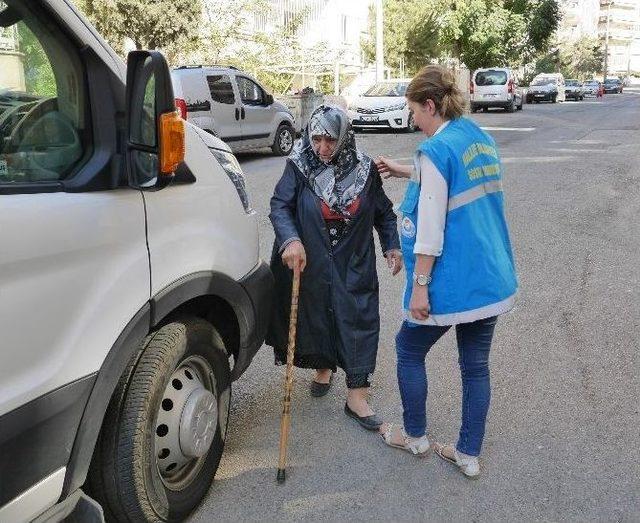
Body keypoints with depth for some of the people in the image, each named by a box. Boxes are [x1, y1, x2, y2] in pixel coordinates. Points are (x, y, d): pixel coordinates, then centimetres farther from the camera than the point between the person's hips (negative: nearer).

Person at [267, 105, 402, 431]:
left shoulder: (364, 169, -3)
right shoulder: (299, 166, -7)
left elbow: (383, 212, 9)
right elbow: (279, 206, -15)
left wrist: (393, 245, -1)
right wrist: (290, 240, -32)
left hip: (353, 266, 0)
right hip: (310, 264, 0)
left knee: (358, 322, -3)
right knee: (315, 319, 12)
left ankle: (356, 398, 7)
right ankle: (323, 369, 41)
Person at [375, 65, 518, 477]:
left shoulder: (437, 149, -18)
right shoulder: (481, 139, 9)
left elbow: (430, 229, -21)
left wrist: (419, 285, -16)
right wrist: (404, 172, 29)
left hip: (453, 283, -8)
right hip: (492, 278, 8)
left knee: (409, 351, 16)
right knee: (476, 365, 15)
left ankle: (416, 436, 32)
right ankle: (469, 455, 27)